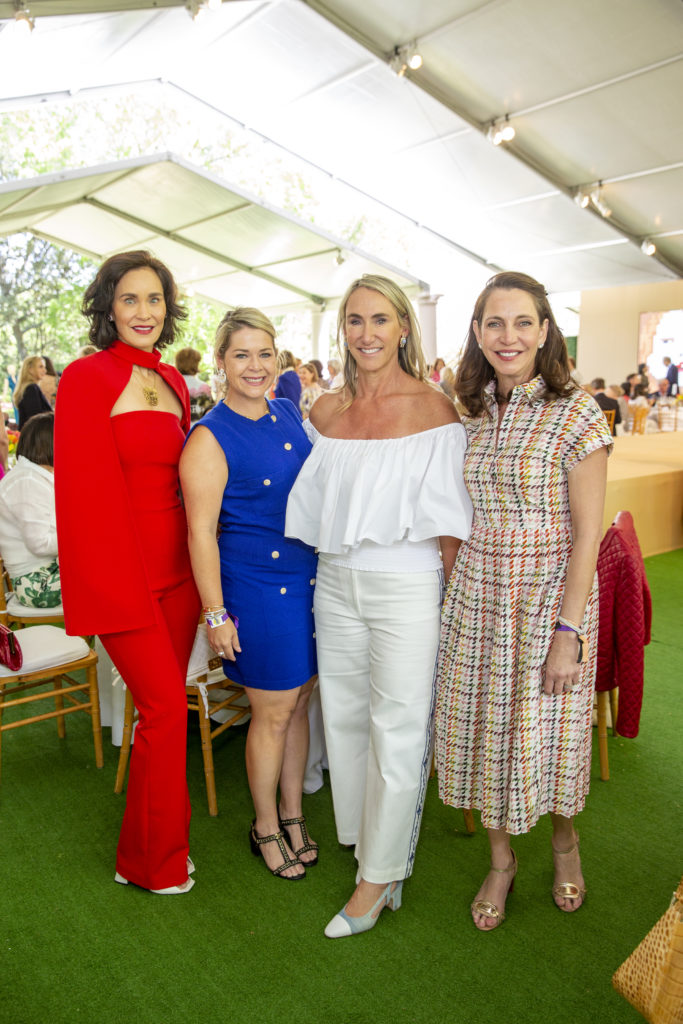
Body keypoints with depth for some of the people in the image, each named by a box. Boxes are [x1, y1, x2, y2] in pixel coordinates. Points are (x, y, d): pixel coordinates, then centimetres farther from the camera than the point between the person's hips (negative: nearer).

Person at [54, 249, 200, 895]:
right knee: (165, 706, -4)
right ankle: (155, 861, 19)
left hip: (174, 563, 6)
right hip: (121, 568, -6)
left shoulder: (172, 382, 13)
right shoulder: (86, 378, -7)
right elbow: (87, 490, -12)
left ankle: (153, 847, 32)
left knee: (164, 707, 12)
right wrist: (120, 585, -14)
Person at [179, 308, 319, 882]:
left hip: (310, 577, 6)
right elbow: (201, 531, -13)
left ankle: (292, 813, 37)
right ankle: (266, 828, 31)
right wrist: (215, 613, -15)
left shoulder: (290, 415, 8)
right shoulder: (210, 437, -11)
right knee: (273, 712, 7)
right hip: (257, 585, -6)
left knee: (299, 702, 16)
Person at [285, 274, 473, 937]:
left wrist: (451, 598, -7)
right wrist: (336, 566, 11)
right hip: (335, 583, 5)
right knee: (344, 717, 16)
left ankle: (381, 875, 26)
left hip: (407, 586, -5)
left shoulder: (433, 408, -8)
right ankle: (367, 839, 39)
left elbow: (450, 520, -7)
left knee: (396, 731, 5)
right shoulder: (325, 411, 6)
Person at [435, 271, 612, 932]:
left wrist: (568, 632, -15)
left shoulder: (575, 412, -10)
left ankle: (564, 840, 44)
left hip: (550, 598, -4)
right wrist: (453, 589, 6)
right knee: (483, 730, 11)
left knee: (547, 732, 11)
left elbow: (587, 532, -12)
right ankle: (501, 860, 36)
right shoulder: (469, 411, 5)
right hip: (475, 597, 4)